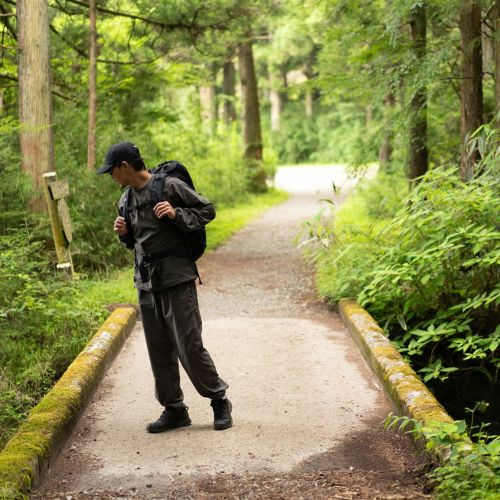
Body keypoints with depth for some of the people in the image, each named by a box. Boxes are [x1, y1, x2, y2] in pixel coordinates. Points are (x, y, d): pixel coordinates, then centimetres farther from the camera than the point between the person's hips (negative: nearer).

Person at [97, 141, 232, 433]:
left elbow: (208, 210, -5)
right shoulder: (126, 199, 13)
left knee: (189, 347, -6)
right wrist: (123, 233, 3)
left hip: (176, 278, -7)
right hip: (146, 282, 7)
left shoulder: (169, 186, -9)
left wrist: (177, 215, -19)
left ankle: (220, 401, 11)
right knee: (159, 350, 8)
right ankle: (174, 410, 17)